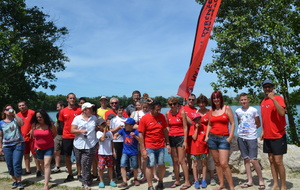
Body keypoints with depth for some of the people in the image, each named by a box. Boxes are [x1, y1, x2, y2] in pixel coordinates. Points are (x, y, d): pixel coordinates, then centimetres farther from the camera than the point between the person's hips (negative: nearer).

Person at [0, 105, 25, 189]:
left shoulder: (16, 119, 3)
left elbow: (21, 123, -21)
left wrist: (15, 114, -15)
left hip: (18, 144, -2)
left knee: (16, 164, -8)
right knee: (10, 165, 6)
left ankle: (19, 181, 4)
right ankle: (14, 180, 22)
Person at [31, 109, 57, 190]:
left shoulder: (50, 124, -15)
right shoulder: (34, 125, -8)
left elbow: (54, 134, 0)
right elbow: (33, 135, 9)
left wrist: (48, 140, 3)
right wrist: (39, 140, 6)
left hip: (49, 147, -4)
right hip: (38, 148, 4)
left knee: (46, 164, -13)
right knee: (42, 164, 20)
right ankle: (47, 177, 46)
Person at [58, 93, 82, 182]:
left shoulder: (79, 110, -1)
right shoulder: (63, 111, 5)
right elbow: (62, 124, 14)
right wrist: (66, 131, 10)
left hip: (77, 136, -2)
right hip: (66, 137, 2)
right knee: (67, 157, 8)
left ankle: (79, 174, 15)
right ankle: (70, 175, 20)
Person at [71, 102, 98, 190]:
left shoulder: (94, 118, 6)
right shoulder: (77, 118, 1)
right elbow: (72, 130, -3)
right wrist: (80, 131, -20)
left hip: (90, 146, -1)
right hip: (78, 145, 1)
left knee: (86, 165, -6)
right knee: (80, 163, 12)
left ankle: (85, 183, 5)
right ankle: (89, 178, 32)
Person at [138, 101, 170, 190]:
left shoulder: (162, 117, 2)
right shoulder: (144, 118, -9)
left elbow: (165, 131, 11)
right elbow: (141, 134, -7)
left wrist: (167, 144, 9)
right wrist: (143, 149, -10)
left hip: (161, 146, 4)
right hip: (149, 147, -3)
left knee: (161, 165, 10)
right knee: (150, 166, 0)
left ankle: (160, 182, 33)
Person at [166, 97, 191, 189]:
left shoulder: (182, 112, -6)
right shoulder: (167, 113, 6)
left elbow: (185, 127, -7)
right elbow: (167, 127, 11)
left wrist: (185, 141, -11)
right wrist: (167, 140, 4)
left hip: (180, 137, -4)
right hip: (171, 138, 4)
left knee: (181, 160, -5)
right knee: (174, 161, 9)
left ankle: (187, 182, 5)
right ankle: (177, 180, 20)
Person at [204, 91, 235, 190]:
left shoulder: (227, 108, -1)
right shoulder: (211, 110, 10)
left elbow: (232, 123, -3)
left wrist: (230, 137, -11)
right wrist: (207, 136, 8)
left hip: (223, 138, -4)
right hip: (212, 138, 5)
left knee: (224, 163, -12)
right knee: (217, 162, 8)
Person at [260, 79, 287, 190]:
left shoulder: (278, 98, -9)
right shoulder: (263, 102, 11)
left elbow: (282, 112, -27)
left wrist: (273, 98, -30)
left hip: (278, 136, -7)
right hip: (267, 136, 7)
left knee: (278, 161, -4)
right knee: (271, 160, 11)